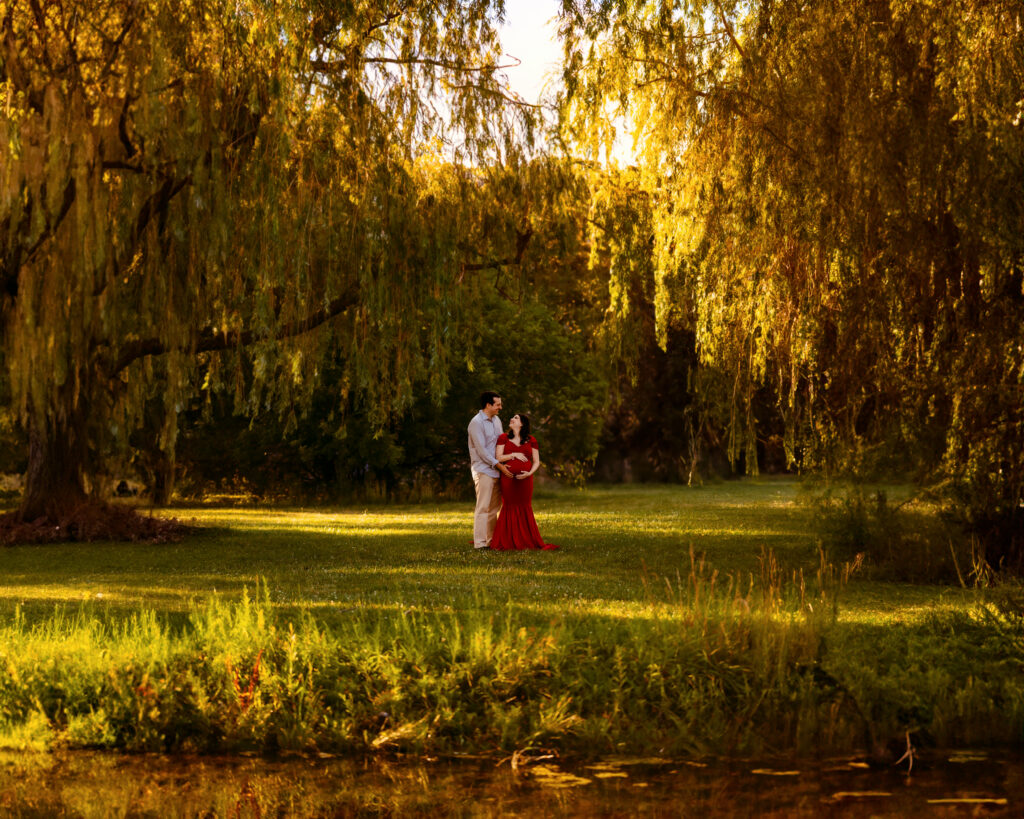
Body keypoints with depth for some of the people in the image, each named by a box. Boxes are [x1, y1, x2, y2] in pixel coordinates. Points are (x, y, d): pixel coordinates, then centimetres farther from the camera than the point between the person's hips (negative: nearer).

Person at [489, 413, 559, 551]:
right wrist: (514, 455, -11)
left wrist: (530, 473, -11)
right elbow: (498, 458, -1)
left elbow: (536, 462, 6)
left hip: (525, 480, 1)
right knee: (509, 508, 2)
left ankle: (527, 541, 10)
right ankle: (505, 543, 7)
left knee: (525, 508, 4)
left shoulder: (531, 440, 7)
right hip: (508, 478, -1)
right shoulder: (503, 438, 6)